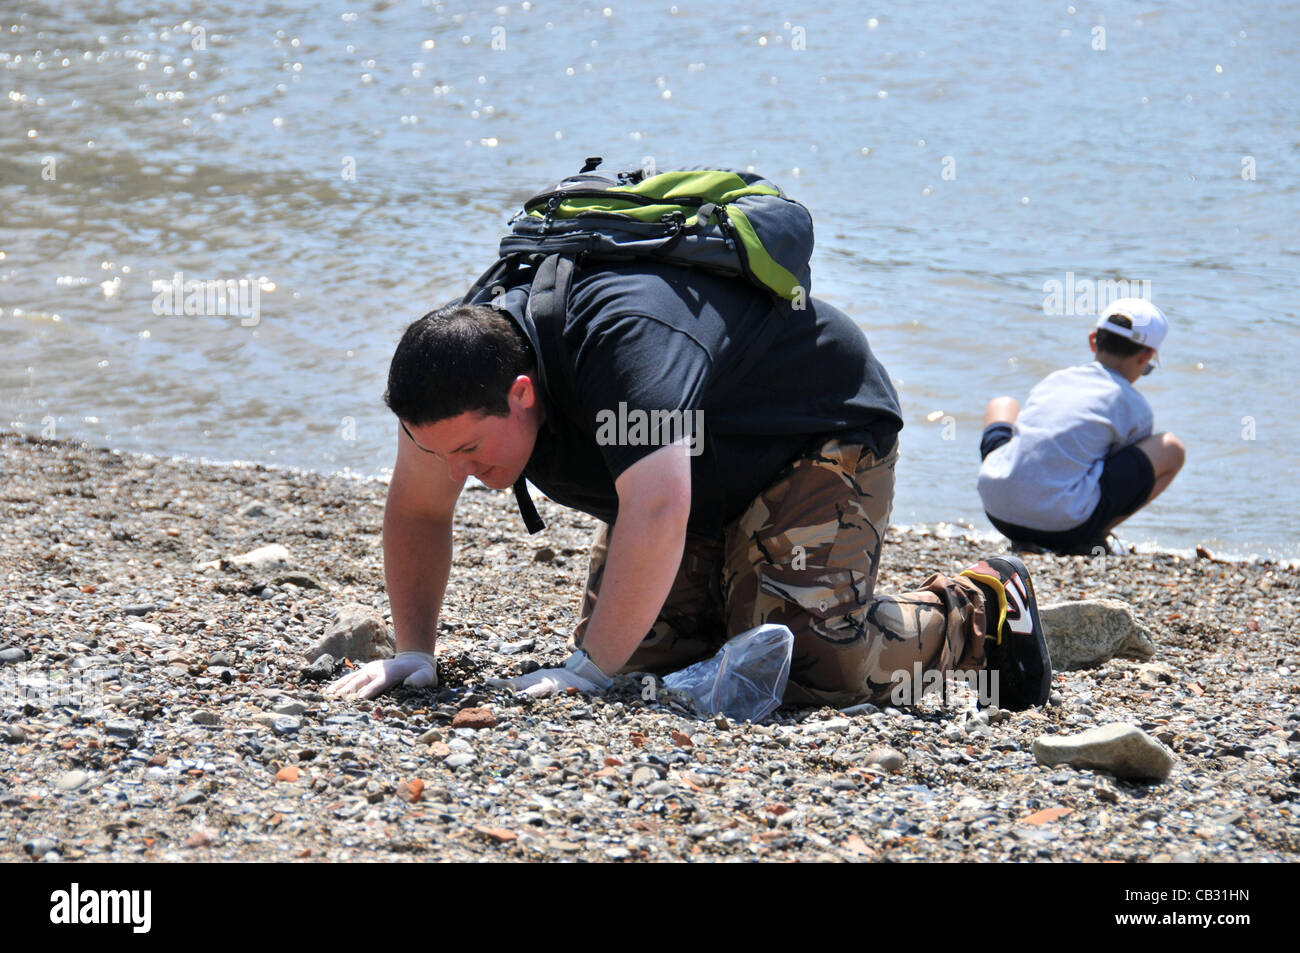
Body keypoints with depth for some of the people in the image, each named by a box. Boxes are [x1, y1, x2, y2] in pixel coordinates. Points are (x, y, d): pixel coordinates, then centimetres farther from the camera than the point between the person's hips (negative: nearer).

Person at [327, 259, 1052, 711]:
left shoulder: (623, 342, -42)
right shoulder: (456, 369, -18)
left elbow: (657, 513, -49)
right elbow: (418, 513, -4)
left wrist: (589, 672, -45)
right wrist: (415, 652, -12)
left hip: (824, 433, -8)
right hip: (708, 473, 8)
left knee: (805, 663, -20)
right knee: (647, 645, -5)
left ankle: (981, 613, 4)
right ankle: (733, 592, 23)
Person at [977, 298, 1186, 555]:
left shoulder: (1053, 380, 19)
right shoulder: (1135, 407, 6)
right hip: (1064, 526, -5)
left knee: (1002, 406, 36)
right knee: (1172, 449, 9)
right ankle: (1091, 539, 5)